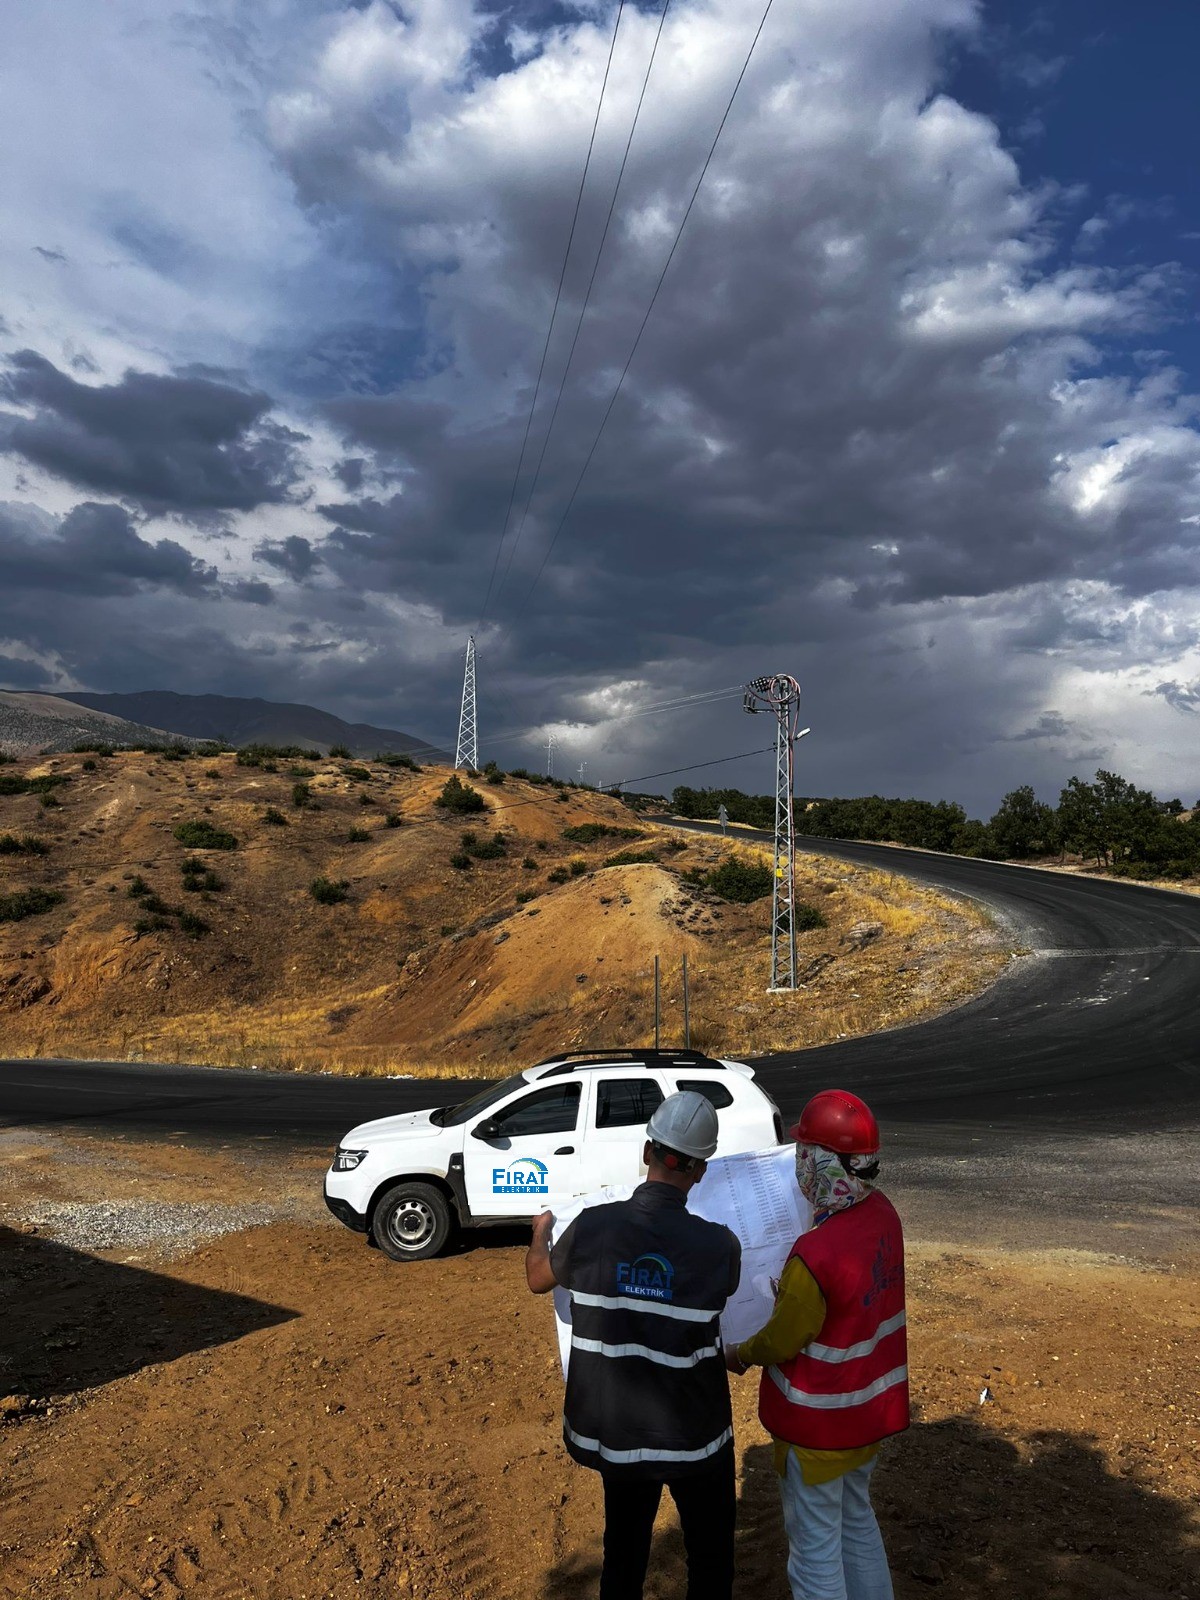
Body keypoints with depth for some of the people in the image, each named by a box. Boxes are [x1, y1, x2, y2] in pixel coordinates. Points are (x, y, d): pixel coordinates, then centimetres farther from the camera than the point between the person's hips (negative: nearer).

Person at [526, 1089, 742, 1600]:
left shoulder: (592, 1226, -17)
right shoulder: (719, 1245, -22)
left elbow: (537, 1279, 3)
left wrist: (540, 1232, 24)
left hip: (615, 1427, 2)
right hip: (693, 1433, -2)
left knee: (624, 1545, 24)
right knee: (710, 1550, 21)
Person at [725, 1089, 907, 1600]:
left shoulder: (815, 1255, -34)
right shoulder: (883, 1215, -11)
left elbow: (781, 1342, -19)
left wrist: (739, 1355, 0)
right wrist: (792, 1295, 9)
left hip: (819, 1426, -7)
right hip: (870, 1408, 7)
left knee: (816, 1548, 12)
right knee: (858, 1522, 27)